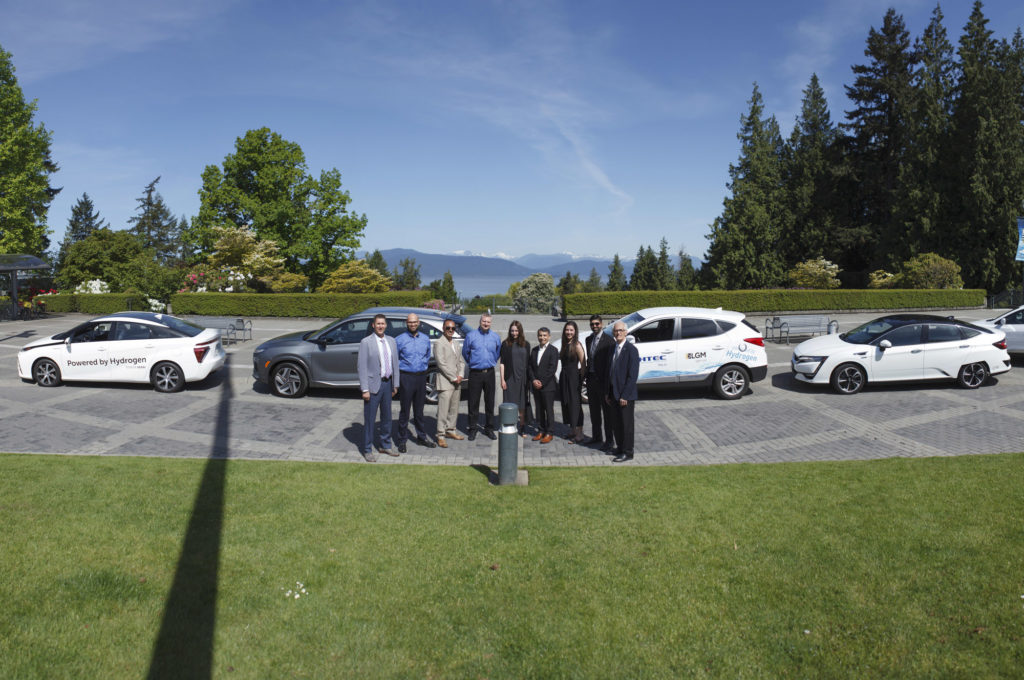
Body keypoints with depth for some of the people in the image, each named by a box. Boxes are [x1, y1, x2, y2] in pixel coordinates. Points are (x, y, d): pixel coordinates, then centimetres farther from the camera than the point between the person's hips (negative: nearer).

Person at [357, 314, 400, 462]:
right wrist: (365, 389, -15)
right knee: (369, 419, 1)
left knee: (386, 417, 16)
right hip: (373, 384, -6)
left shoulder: (391, 341, 8)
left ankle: (385, 446, 30)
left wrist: (395, 384, 10)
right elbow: (362, 367, -11)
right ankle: (367, 450, 12)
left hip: (387, 383, 6)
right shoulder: (366, 342, -9)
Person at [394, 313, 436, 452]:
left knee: (419, 409, 14)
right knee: (404, 410, -1)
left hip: (421, 377, 4)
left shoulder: (425, 339, 8)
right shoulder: (399, 340, -5)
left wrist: (424, 366, 13)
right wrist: (401, 368, -1)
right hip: (406, 377, -4)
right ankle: (402, 440, 8)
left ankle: (422, 437, 24)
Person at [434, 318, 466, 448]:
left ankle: (450, 430, 26)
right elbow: (441, 364, -14)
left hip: (457, 383, 8)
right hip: (445, 382, -8)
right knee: (443, 410, -7)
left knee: (454, 408, 14)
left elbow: (461, 361, 17)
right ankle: (440, 435, -2)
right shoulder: (439, 344, -8)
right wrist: (454, 378, -12)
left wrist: (460, 375, 0)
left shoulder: (456, 345, 17)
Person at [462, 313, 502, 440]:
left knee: (490, 401, 6)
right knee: (473, 402, 0)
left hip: (489, 373, 3)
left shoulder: (495, 337, 7)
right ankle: (472, 428, 9)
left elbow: (498, 353, 21)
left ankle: (489, 428, 16)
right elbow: (465, 352, 10)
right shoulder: (471, 335, -1)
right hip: (475, 373, -2)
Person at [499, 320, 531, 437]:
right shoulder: (506, 344, 0)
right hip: (509, 378, -2)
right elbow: (502, 362, -1)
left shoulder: (526, 344, 7)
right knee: (510, 404, 0)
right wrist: (502, 379, -7)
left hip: (522, 378, 2)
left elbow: (528, 362, 10)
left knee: (522, 405, 7)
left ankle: (522, 428, 17)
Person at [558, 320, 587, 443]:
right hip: (564, 377, 8)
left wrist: (581, 379, -12)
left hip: (574, 378, -8)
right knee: (566, 404, 12)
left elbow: (583, 364, -13)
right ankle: (572, 431, 23)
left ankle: (579, 434, 3)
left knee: (575, 405, -3)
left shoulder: (577, 345, -12)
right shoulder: (565, 345, 10)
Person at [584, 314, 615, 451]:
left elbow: (610, 363, -15)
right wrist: (587, 376, 11)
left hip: (602, 380, -7)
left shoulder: (608, 340, -13)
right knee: (594, 410, 17)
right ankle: (596, 436, 30)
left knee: (607, 411, 3)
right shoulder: (589, 340, 11)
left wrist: (608, 382, -17)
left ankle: (609, 440, 11)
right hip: (591, 378, 7)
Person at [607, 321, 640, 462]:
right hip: (614, 394, 7)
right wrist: (608, 393, 12)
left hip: (626, 396, -7)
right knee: (615, 424, 15)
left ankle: (627, 453, 11)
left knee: (626, 424, 2)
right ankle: (620, 447, 29)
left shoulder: (631, 350, -14)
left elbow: (632, 375, -17)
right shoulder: (613, 349, 11)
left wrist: (624, 396, -19)